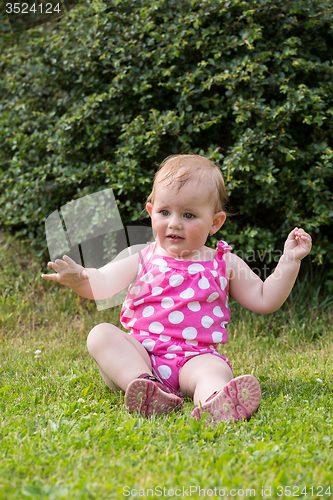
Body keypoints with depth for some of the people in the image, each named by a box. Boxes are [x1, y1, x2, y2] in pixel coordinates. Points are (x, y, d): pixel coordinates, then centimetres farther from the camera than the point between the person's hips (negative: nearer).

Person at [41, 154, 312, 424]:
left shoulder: (224, 263, 12)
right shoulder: (142, 258, 10)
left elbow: (265, 300, 15)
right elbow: (101, 284, -1)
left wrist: (289, 261, 4)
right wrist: (79, 278, -24)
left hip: (195, 358, -1)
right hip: (139, 356, 2)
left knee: (214, 370, -33)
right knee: (101, 334, -22)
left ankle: (215, 405, -66)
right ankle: (144, 386, -43)